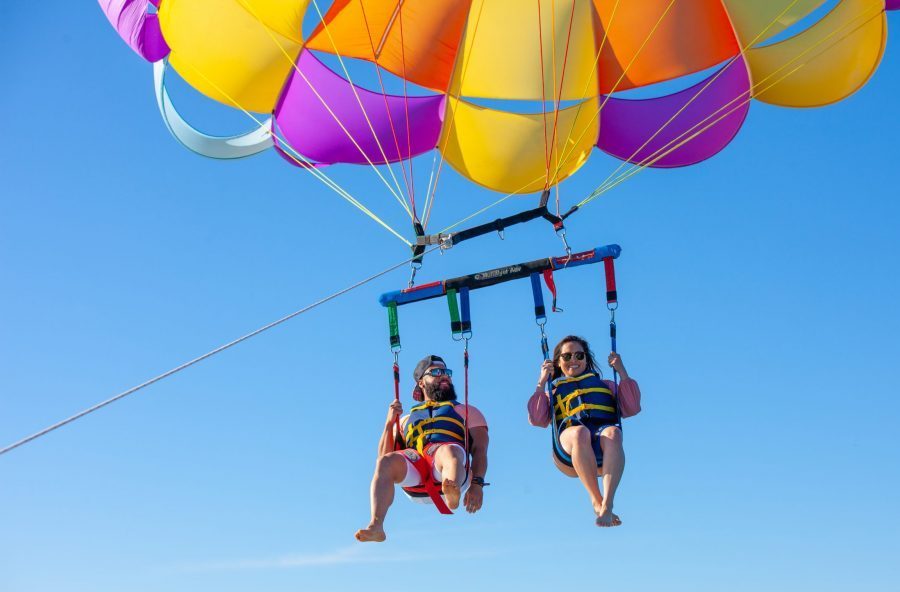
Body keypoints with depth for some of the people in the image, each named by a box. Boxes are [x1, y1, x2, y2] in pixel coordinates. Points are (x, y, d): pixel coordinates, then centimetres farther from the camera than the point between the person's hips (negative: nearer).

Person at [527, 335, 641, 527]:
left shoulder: (605, 385, 37)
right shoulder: (553, 391, 35)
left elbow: (632, 408, 19)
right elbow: (536, 419, 14)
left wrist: (622, 371, 20)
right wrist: (542, 381, 18)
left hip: (604, 454, 1)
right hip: (570, 454, -1)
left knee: (612, 433, -37)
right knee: (580, 432, -38)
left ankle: (607, 505, -49)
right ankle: (597, 501, -35)